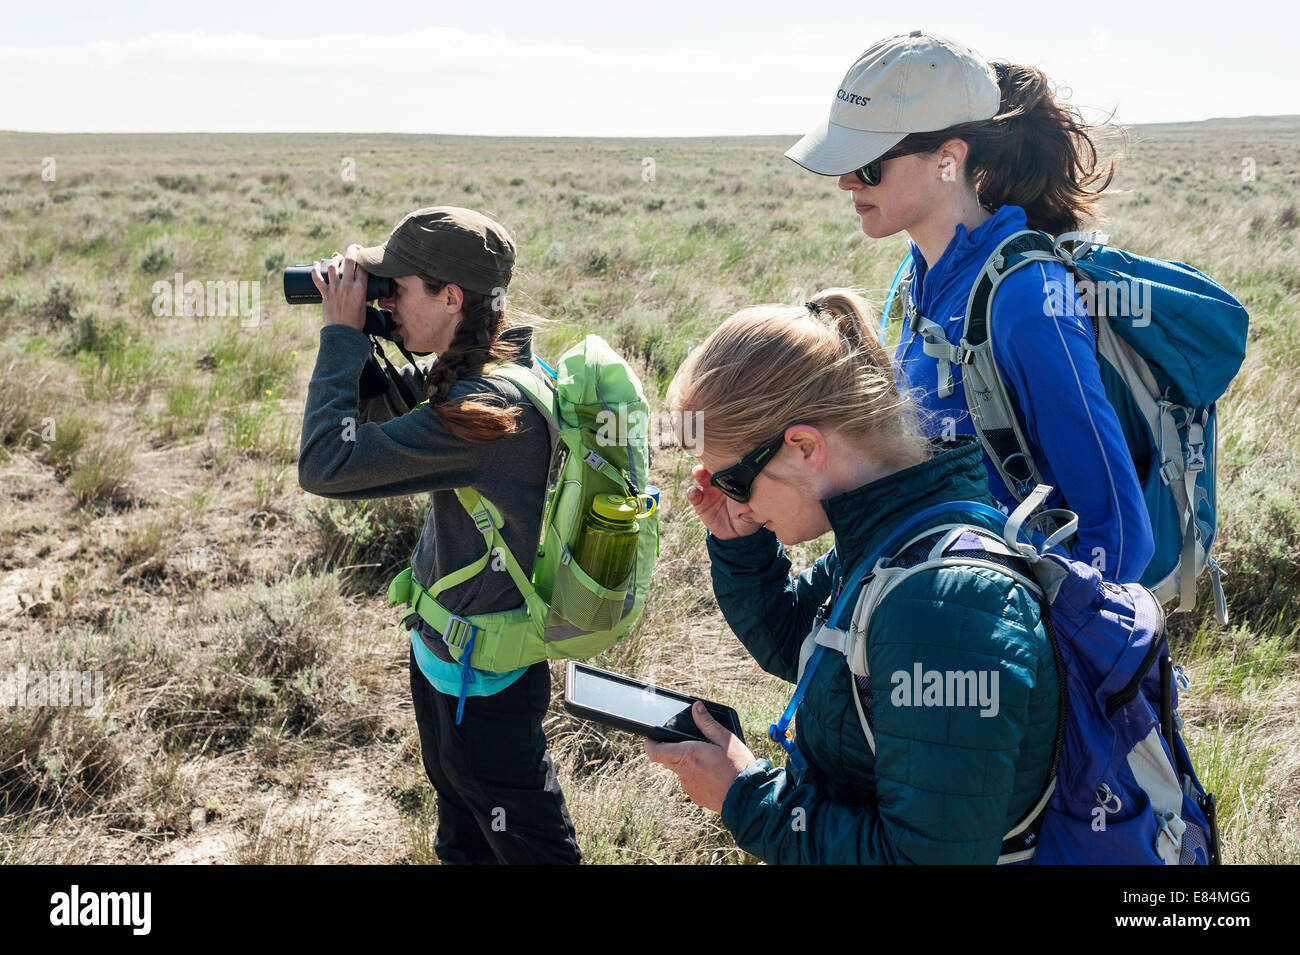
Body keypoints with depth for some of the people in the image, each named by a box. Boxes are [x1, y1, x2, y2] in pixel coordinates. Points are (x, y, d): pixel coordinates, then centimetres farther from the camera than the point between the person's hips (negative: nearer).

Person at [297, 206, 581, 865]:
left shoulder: (491, 408, -32)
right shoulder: (469, 372, -2)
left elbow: (325, 465, -32)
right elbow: (381, 406, 13)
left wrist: (343, 334, -22)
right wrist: (354, 331, -6)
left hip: (486, 679, -10)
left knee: (526, 844, 11)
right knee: (462, 838, 28)